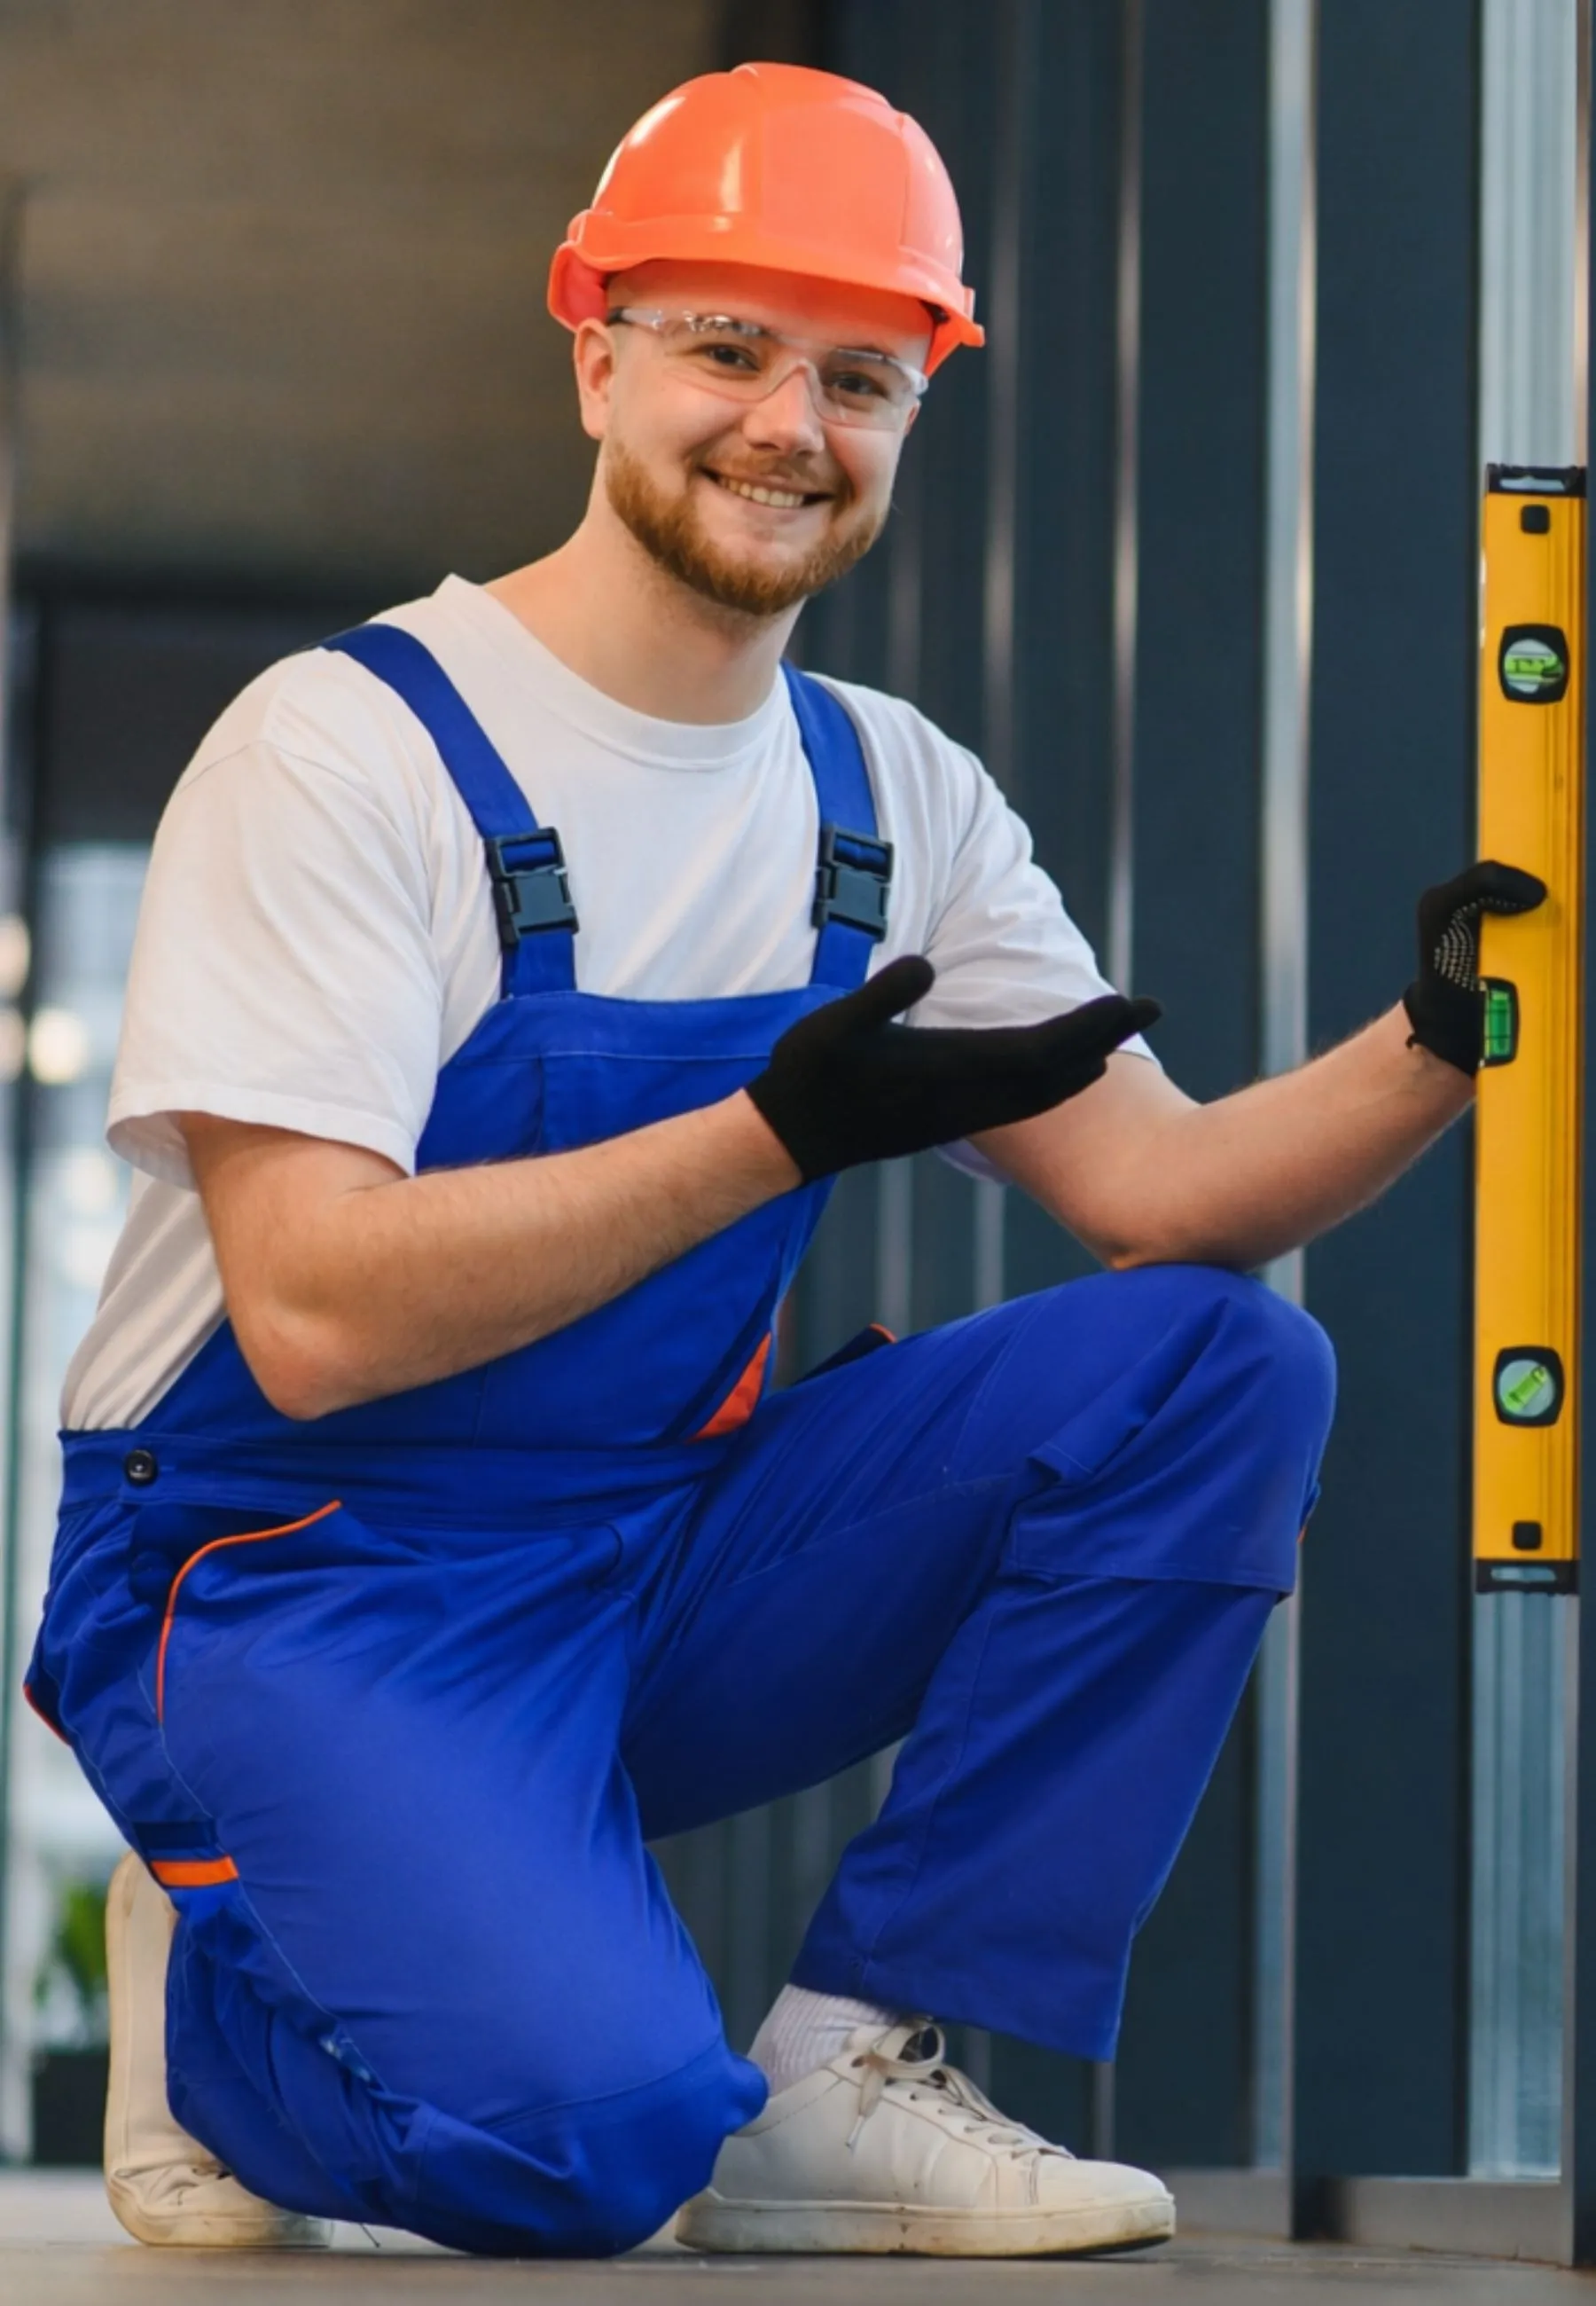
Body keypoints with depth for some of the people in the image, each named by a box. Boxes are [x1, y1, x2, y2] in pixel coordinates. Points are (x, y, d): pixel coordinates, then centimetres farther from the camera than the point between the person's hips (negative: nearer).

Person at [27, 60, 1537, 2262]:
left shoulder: (890, 796, 6)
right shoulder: (350, 744, -14)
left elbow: (1159, 1190, -2)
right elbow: (314, 1314, -23)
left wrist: (1435, 1045, -21)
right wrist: (788, 1134, -27)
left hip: (662, 1568, 7)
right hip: (296, 1588, -6)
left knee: (1219, 1363, -12)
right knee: (591, 2119, -32)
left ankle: (848, 2080, -8)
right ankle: (223, 1984, 4)